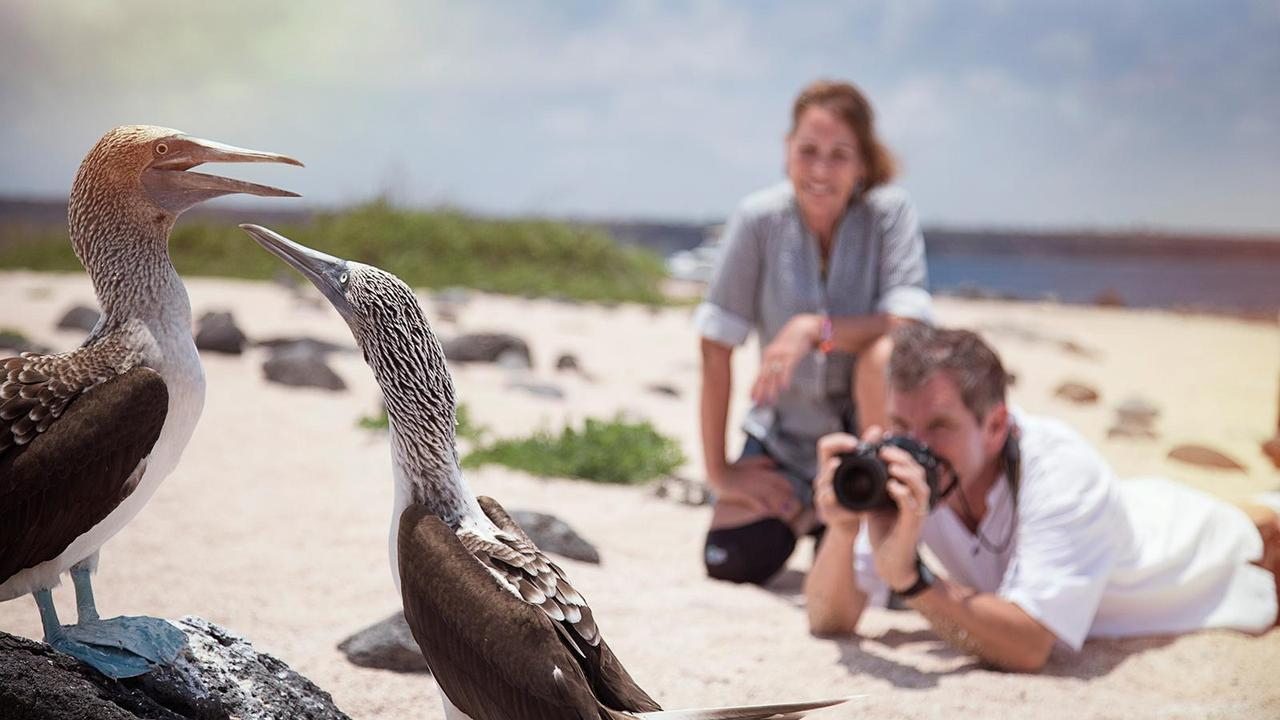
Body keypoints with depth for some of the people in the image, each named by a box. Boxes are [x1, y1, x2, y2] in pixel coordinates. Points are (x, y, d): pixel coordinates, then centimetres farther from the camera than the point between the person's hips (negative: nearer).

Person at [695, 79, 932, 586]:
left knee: (886, 353, -34)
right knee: (730, 561, -16)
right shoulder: (759, 219, -14)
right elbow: (716, 350, -12)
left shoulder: (889, 212, -14)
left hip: (868, 421, -1)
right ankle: (809, 513, 20)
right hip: (785, 435, 1)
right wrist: (719, 471, -11)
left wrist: (815, 328, -38)